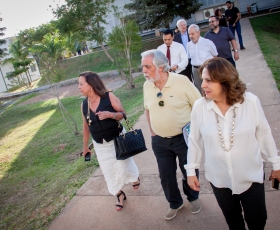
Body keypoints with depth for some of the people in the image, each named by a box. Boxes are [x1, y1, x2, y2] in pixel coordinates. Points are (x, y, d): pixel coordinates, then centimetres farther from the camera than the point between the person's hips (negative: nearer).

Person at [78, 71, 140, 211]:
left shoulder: (109, 97, -16)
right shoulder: (84, 104, -3)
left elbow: (123, 114, -10)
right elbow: (86, 126, 7)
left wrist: (111, 114, -30)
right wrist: (85, 146, 13)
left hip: (118, 139, -3)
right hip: (100, 145, 4)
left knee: (124, 165, 11)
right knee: (109, 172, 11)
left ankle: (135, 177, 46)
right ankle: (120, 195, 33)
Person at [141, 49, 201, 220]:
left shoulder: (182, 81, -18)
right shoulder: (147, 85, -4)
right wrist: (152, 131, 9)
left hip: (184, 138, -3)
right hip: (160, 141, 4)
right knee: (166, 175, 16)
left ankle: (193, 198, 46)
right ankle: (175, 203, 41)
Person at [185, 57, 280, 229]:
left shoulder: (251, 102, -18)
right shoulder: (199, 107, -16)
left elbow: (264, 135, -5)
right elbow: (195, 140, -4)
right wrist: (191, 170, 2)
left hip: (251, 176, -1)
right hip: (219, 179, 1)